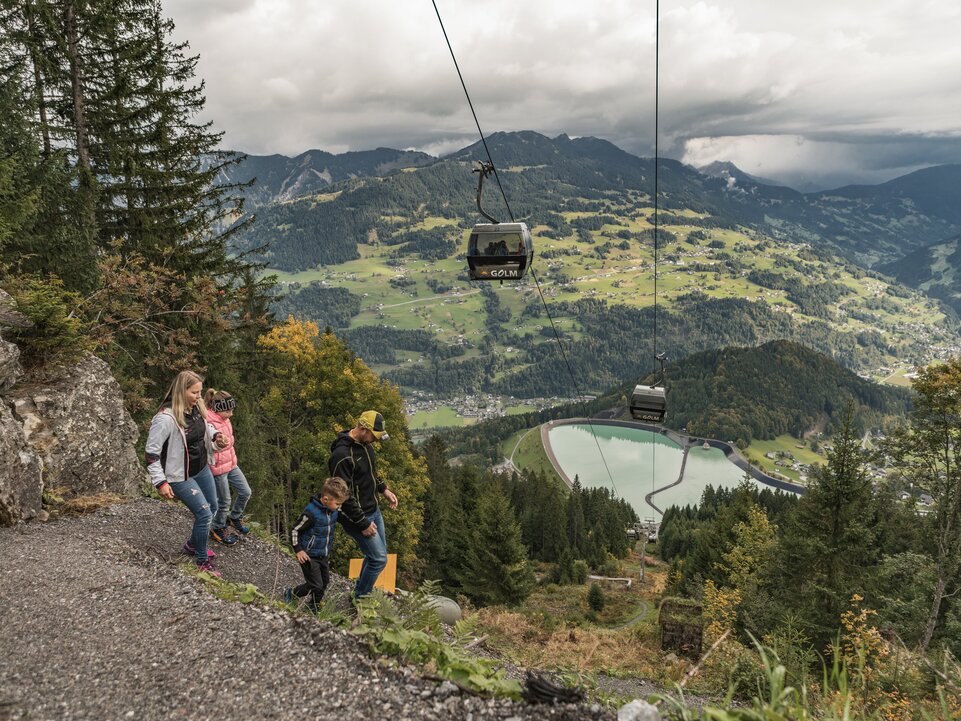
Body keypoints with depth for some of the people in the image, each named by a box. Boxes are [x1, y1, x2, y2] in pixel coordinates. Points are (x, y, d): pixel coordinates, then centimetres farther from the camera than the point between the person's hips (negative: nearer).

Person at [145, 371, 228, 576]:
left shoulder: (196, 407, -6)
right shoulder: (166, 418, -28)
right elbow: (151, 452, -22)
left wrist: (215, 436, -5)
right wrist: (160, 482, -22)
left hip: (202, 469, 8)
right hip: (181, 476, -8)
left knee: (212, 508, 19)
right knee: (204, 513, -8)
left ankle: (192, 544, 43)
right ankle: (202, 560, 13)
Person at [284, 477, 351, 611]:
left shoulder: (334, 510, -4)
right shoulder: (311, 512, -26)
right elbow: (294, 530, -16)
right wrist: (298, 550, -18)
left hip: (323, 556, 7)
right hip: (309, 555, -7)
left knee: (324, 582, 15)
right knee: (316, 585, -6)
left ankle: (314, 606, 37)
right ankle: (291, 594, 18)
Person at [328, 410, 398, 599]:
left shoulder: (364, 444, 1)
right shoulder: (342, 455, -28)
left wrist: (384, 489, 13)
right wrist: (363, 523, -21)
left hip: (373, 509, 9)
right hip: (356, 515, -9)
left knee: (377, 553, 19)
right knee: (378, 559, -5)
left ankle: (361, 592, 37)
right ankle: (360, 600, 15)